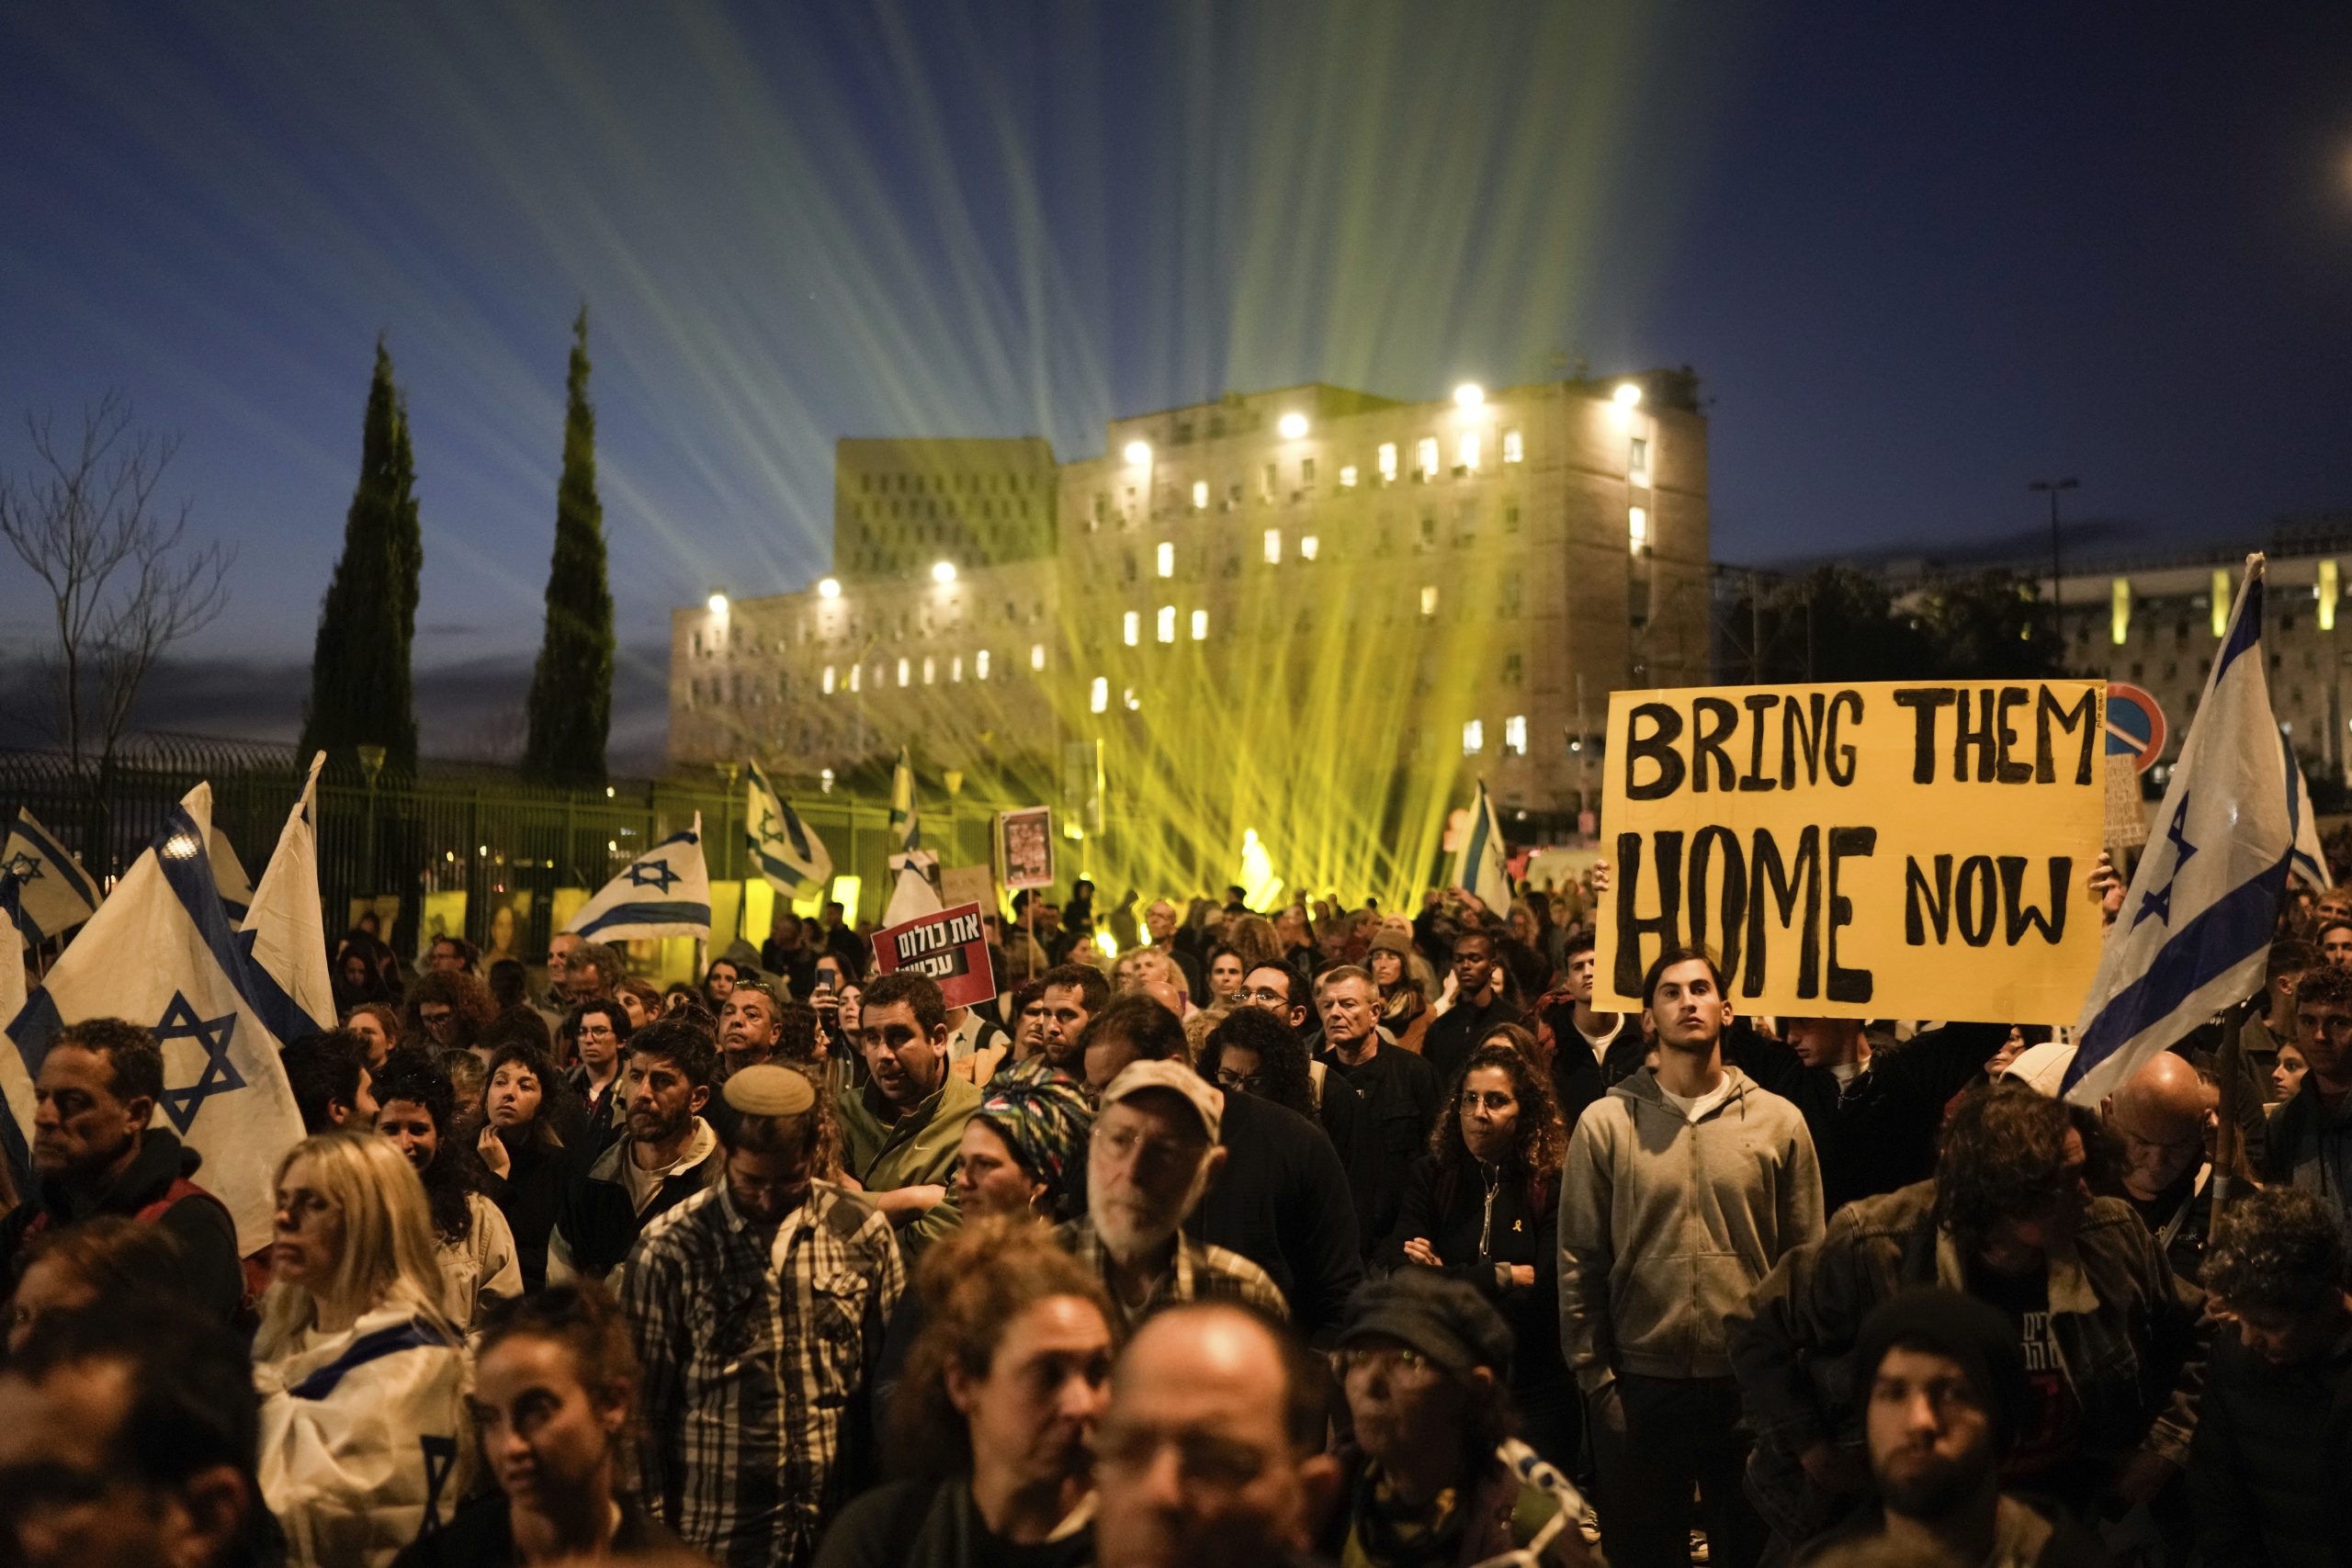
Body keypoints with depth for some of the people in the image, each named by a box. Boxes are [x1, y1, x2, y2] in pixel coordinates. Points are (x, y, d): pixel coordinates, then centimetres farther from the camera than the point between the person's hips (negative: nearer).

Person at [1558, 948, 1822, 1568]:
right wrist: (1594, 1375, -4)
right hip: (1640, 1383, 0)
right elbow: (1579, 1260, -1)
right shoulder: (1606, 1122, -2)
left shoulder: (1779, 1121, 1)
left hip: (1752, 1381, 1)